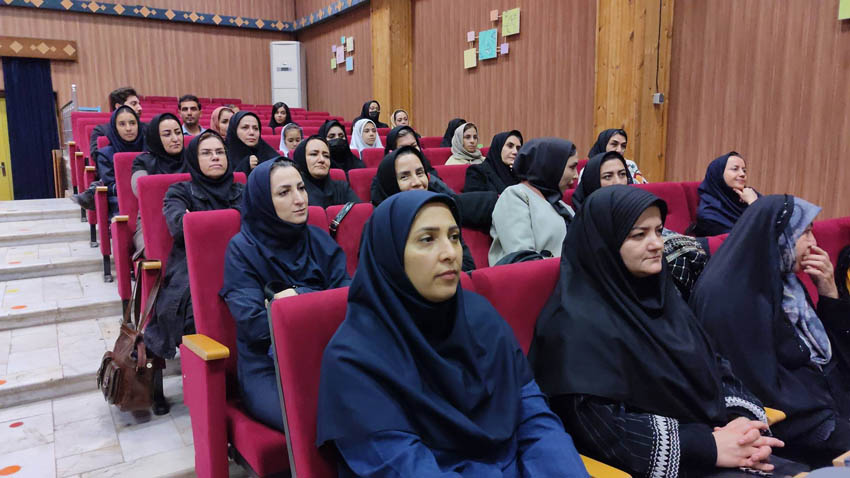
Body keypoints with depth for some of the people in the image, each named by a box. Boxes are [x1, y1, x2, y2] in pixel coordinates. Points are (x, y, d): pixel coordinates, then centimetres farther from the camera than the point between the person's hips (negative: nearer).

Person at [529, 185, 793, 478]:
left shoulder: (659, 295, 10)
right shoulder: (578, 323, -16)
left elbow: (714, 367, 12)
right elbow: (600, 426, -22)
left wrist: (743, 419, -8)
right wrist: (708, 446, -17)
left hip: (714, 442, 8)